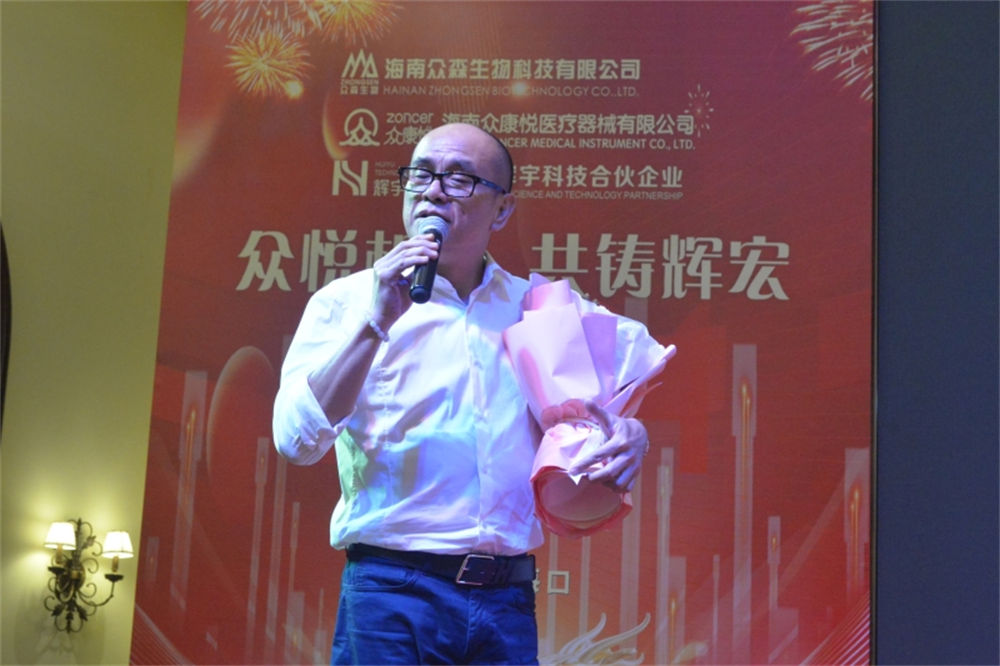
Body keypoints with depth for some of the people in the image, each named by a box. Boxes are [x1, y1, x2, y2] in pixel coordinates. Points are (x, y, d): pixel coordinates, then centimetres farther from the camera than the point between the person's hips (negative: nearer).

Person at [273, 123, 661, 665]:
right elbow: (297, 440, -9)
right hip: (391, 589, -3)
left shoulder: (538, 307, 12)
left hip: (509, 600, 3)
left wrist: (630, 432, -2)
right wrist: (376, 322, -16)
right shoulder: (347, 301, 3)